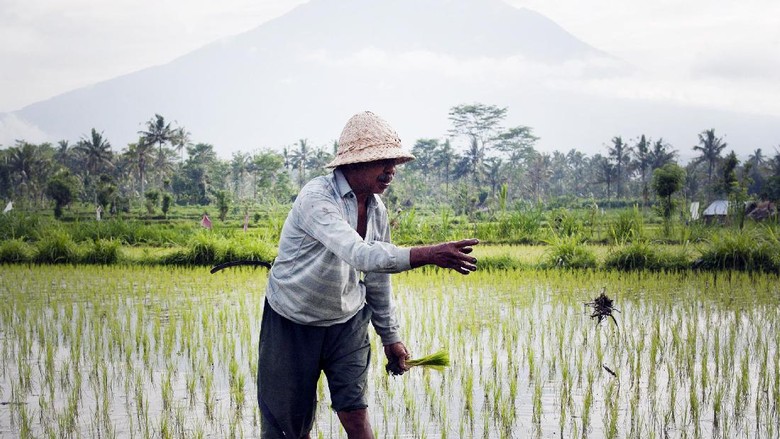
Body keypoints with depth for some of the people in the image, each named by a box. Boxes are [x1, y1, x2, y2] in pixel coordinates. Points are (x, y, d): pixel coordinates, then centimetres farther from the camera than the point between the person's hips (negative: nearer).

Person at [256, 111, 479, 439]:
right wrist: (427, 255, -51)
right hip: (294, 322, -5)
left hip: (347, 320, 5)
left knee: (354, 411, -5)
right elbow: (359, 254, -41)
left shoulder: (377, 209, -2)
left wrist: (390, 337, 17)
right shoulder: (317, 199, -26)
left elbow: (378, 277, 11)